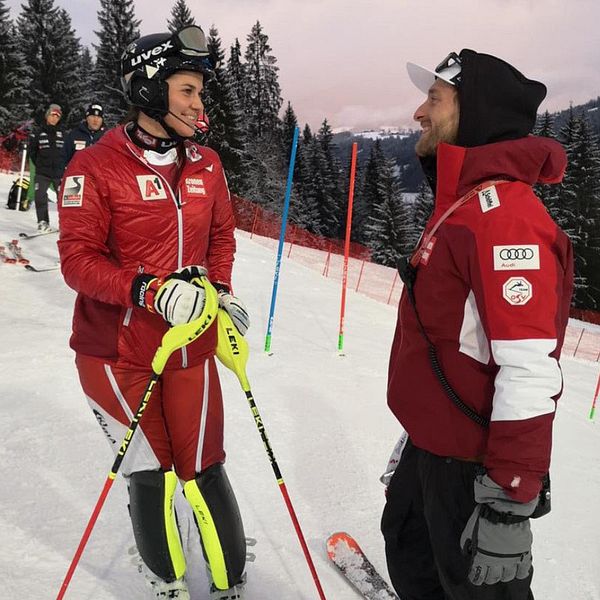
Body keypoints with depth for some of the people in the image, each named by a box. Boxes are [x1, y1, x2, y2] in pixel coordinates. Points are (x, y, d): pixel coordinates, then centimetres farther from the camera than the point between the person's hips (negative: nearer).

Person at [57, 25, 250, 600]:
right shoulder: (96, 166, -8)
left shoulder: (206, 165, 6)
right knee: (151, 475, 9)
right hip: (117, 352, -3)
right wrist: (149, 290, -25)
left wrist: (221, 291, 2)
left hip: (191, 347, 3)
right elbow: (77, 259, -11)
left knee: (203, 471, 7)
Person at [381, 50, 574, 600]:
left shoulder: (504, 210, -23)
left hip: (471, 466, -9)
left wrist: (508, 504, -25)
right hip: (432, 446, 9)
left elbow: (531, 374, -28)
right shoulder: (462, 205, 9)